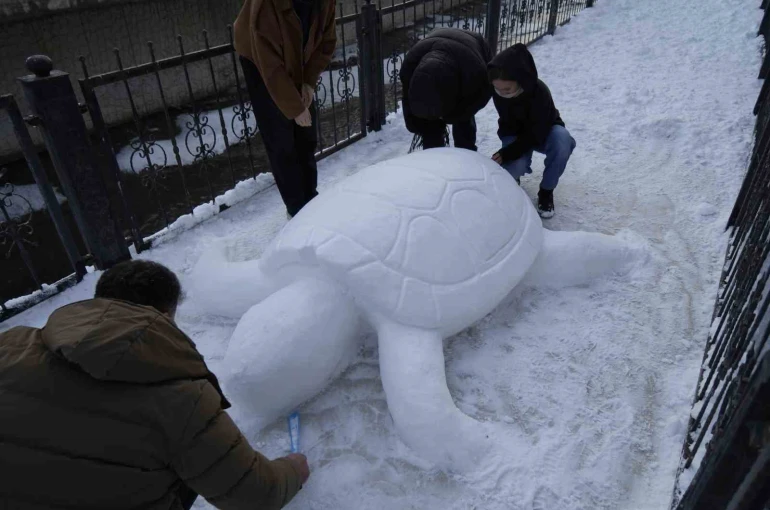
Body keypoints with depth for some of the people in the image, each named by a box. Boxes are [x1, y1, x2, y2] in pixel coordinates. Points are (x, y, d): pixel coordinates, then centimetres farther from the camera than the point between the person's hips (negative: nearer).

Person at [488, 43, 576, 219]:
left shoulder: (540, 93, -34)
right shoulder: (498, 91, -24)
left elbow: (535, 134, -31)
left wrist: (506, 154, -37)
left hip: (543, 131, -1)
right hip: (515, 133, 1)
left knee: (562, 141, -36)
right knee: (514, 168, -31)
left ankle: (546, 190, -14)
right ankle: (512, 173, 9)